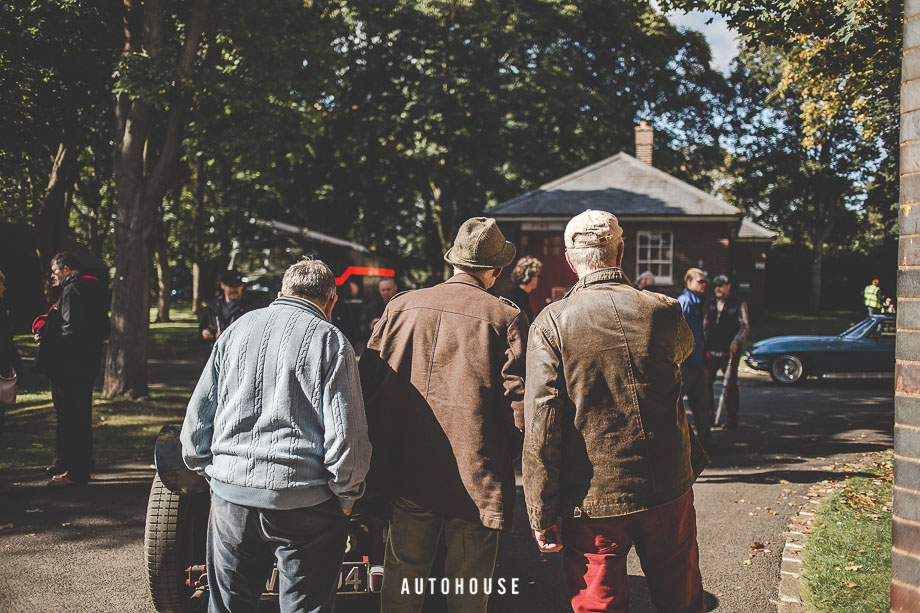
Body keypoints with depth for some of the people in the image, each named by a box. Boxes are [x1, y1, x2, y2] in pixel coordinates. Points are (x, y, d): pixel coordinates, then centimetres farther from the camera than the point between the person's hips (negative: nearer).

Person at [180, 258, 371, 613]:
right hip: (304, 501, -4)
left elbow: (196, 420, 11)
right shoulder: (330, 341, -5)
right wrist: (347, 494, 3)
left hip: (230, 492, 4)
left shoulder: (237, 329, 9)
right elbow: (346, 434, -11)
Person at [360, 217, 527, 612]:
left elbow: (368, 384, 4)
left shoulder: (400, 306, 2)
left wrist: (380, 447, 15)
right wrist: (503, 458, 5)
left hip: (407, 474, 3)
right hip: (476, 477, -3)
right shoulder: (507, 318, -8)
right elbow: (519, 403, -11)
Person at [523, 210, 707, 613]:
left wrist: (541, 515, -6)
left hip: (592, 504, -2)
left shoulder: (551, 325, -11)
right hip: (669, 492, 2)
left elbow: (541, 426, -14)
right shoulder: (664, 312, -5)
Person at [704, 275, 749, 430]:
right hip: (711, 351, 4)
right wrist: (703, 343, 13)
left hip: (730, 352, -4)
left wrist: (737, 341, -18)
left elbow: (745, 326, -3)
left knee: (730, 385, 1)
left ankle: (731, 419, 10)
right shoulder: (711, 305, 15)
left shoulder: (739, 304, 1)